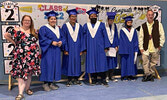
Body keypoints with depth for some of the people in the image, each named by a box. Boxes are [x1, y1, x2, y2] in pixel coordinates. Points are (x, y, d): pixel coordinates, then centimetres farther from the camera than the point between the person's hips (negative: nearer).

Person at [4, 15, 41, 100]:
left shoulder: (34, 31, 10)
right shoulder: (17, 30, 0)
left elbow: (36, 41, 23)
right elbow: (6, 35, 5)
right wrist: (14, 43, 2)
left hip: (32, 55, 4)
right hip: (21, 55, -3)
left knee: (29, 72, 10)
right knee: (21, 73, -9)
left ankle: (27, 88, 25)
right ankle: (20, 93, -11)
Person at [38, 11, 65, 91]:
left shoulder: (58, 29, 16)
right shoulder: (44, 28, -4)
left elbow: (63, 37, 15)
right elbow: (42, 39, -14)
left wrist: (61, 42, -7)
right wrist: (51, 42, -20)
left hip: (56, 51, 7)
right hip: (48, 51, -6)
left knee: (56, 65, 7)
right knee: (48, 65, -6)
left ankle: (51, 83, 16)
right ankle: (45, 83, 5)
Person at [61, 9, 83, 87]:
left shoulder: (79, 26, 8)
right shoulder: (65, 26, 0)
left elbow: (81, 38, 7)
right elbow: (64, 38, -4)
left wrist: (81, 49, 0)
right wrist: (65, 49, -11)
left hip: (77, 48, 3)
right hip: (69, 48, -3)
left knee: (77, 62, 6)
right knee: (69, 62, 1)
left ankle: (76, 79, 18)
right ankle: (69, 80, 12)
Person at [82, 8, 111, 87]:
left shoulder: (101, 25, 5)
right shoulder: (86, 26, 8)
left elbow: (105, 36, 4)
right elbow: (84, 38, 8)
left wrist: (106, 47, -3)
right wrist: (84, 48, 1)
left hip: (100, 48, -1)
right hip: (90, 49, 1)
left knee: (101, 62, -3)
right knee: (92, 63, 3)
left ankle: (103, 79, 4)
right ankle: (94, 79, 14)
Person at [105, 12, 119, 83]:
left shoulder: (114, 26, 9)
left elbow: (116, 36, 11)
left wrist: (116, 46, 4)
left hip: (113, 46, 4)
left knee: (113, 61, 6)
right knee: (106, 61, -2)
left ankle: (111, 76, 15)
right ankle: (107, 76, 9)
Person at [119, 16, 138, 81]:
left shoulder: (134, 31, 9)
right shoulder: (122, 31, -1)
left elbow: (136, 41, 8)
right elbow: (121, 41, -3)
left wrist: (135, 50, -1)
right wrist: (123, 50, -10)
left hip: (132, 51, 4)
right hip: (125, 50, -3)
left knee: (132, 62, 5)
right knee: (125, 62, -1)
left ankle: (131, 75, 14)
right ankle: (124, 76, 6)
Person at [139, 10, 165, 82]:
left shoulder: (158, 24, 4)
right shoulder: (143, 26, 5)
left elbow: (162, 35, 4)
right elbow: (140, 37, 3)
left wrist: (160, 45, -3)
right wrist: (141, 47, -3)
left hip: (155, 48, 0)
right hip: (146, 48, 0)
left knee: (153, 62, 8)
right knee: (145, 62, -4)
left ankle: (151, 75, 20)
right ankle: (147, 75, 7)